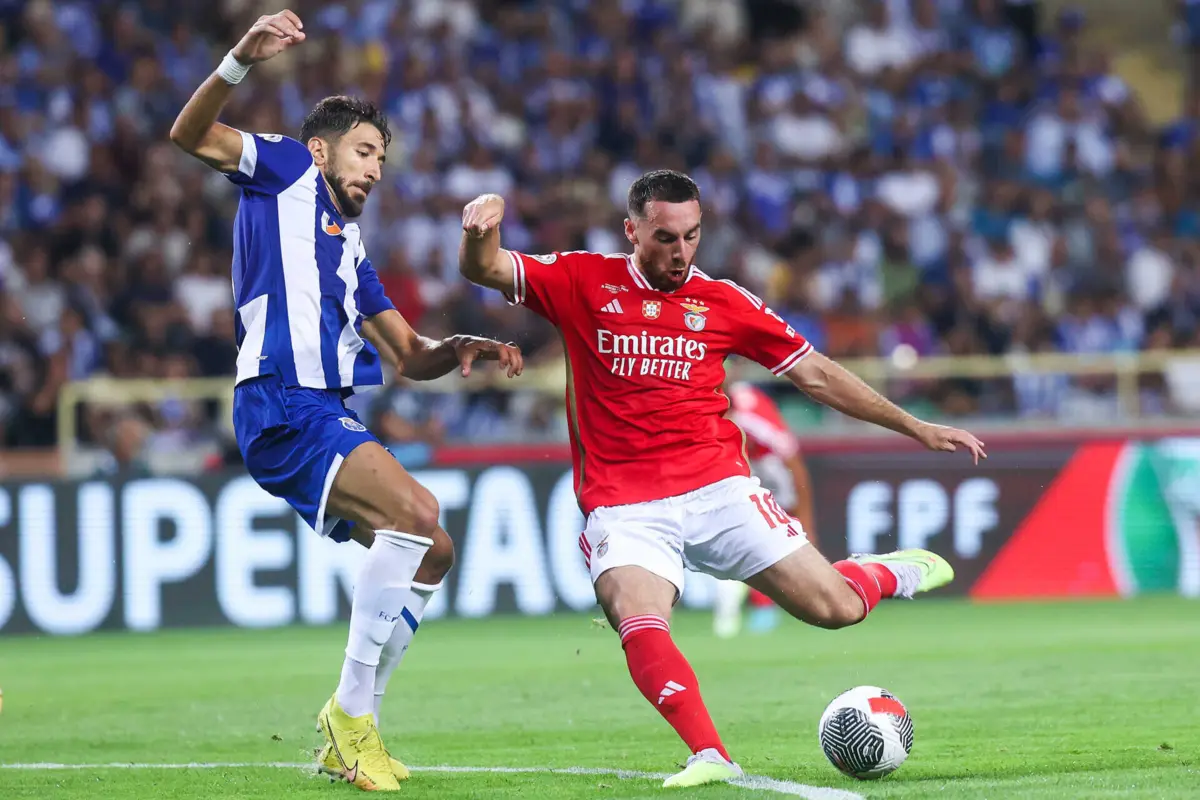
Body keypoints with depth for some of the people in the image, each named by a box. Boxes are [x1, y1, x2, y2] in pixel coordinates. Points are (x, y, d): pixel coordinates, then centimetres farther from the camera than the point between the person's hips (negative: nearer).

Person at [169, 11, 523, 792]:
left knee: (432, 551, 9)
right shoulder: (285, 170, 9)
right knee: (414, 511, -24)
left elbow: (407, 355, 26)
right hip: (283, 409, -9)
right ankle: (351, 710, -19)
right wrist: (243, 60, -25)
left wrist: (460, 350, 5)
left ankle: (353, 733, 14)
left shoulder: (349, 246, 28)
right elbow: (193, 134, -8)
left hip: (331, 418, 9)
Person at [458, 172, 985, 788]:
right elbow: (482, 269, -3)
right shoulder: (583, 284, 5)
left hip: (717, 488, 1)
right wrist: (482, 227, -28)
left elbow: (815, 373, 15)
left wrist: (916, 428, 15)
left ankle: (891, 573, 30)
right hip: (623, 504, -1)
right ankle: (710, 758, -33)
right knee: (640, 627, -30)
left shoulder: (721, 301, 9)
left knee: (834, 609, -3)